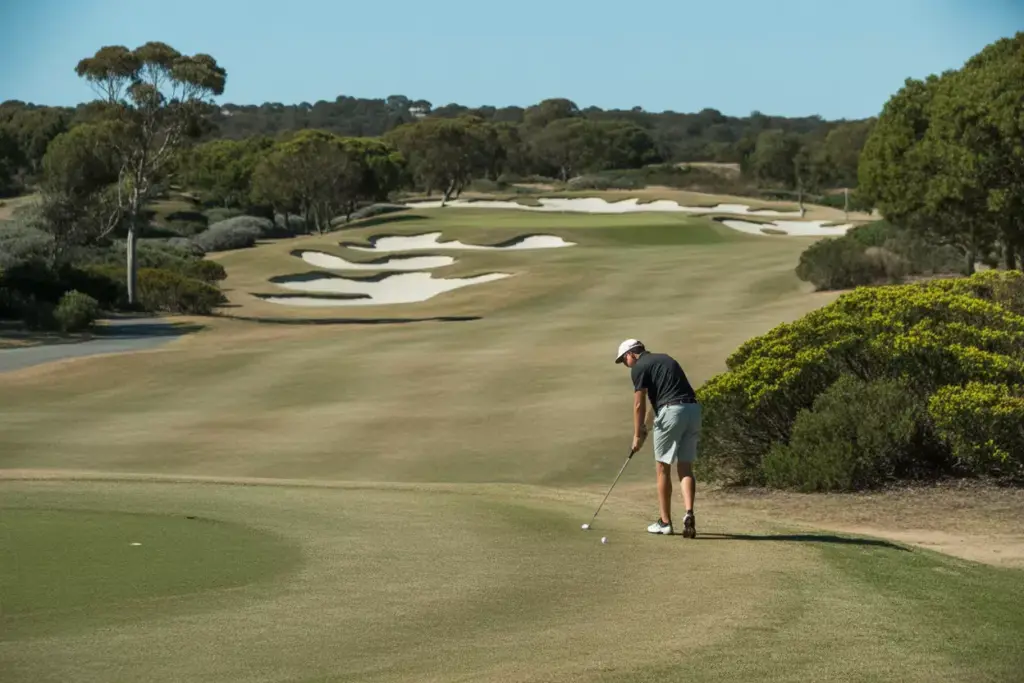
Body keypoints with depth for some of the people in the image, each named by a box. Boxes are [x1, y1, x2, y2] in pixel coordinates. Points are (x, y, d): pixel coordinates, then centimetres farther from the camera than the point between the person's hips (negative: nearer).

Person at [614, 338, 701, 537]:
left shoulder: (639, 367, 1)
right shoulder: (665, 359, 26)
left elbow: (639, 405, -1)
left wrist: (637, 435, 9)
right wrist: (646, 425, 37)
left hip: (671, 411, -7)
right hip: (693, 409, 7)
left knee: (663, 469, 7)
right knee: (685, 468, 8)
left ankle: (665, 522, 13)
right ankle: (689, 514, -12)